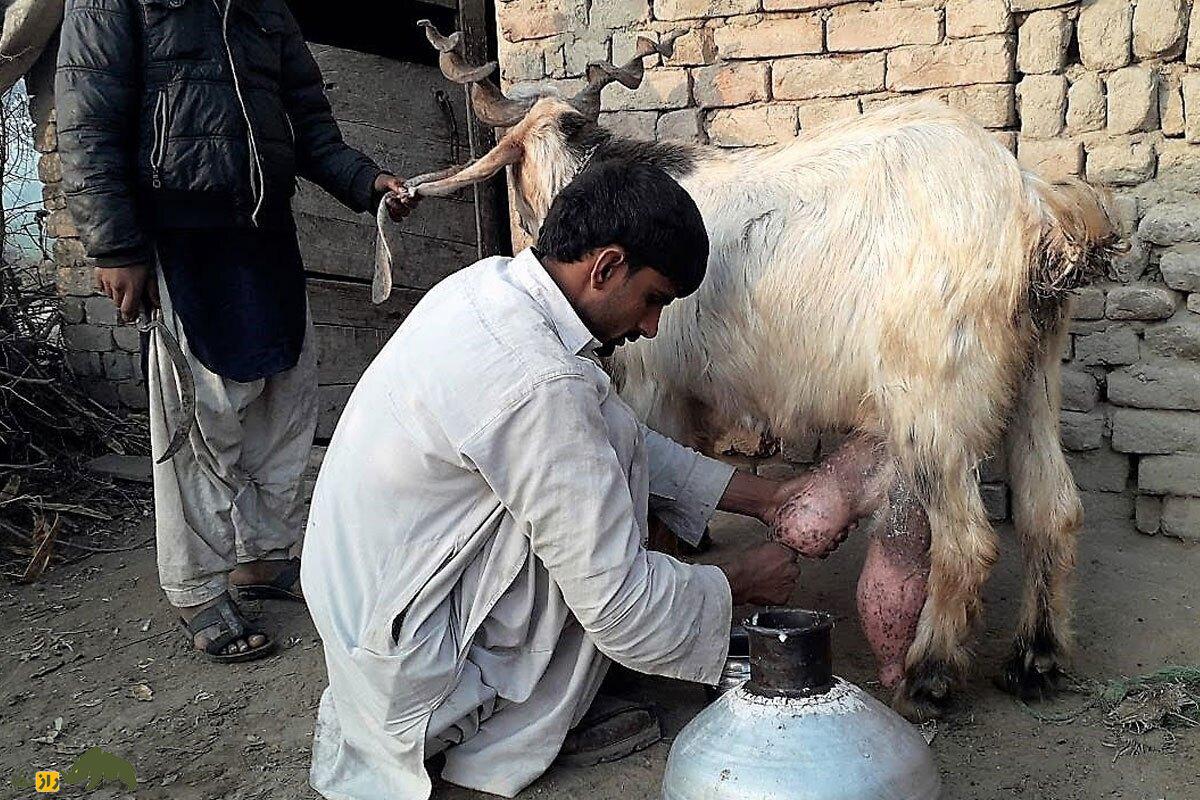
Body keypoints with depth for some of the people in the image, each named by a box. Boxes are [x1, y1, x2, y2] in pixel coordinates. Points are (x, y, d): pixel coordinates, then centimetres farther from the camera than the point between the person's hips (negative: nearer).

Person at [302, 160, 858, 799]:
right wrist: (741, 581, -4)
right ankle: (512, 742, 0)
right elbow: (619, 604, -22)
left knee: (599, 455, 10)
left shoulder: (488, 284, 1)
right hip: (403, 669, -9)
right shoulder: (537, 382, -28)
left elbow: (634, 447, 10)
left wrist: (765, 497, 9)